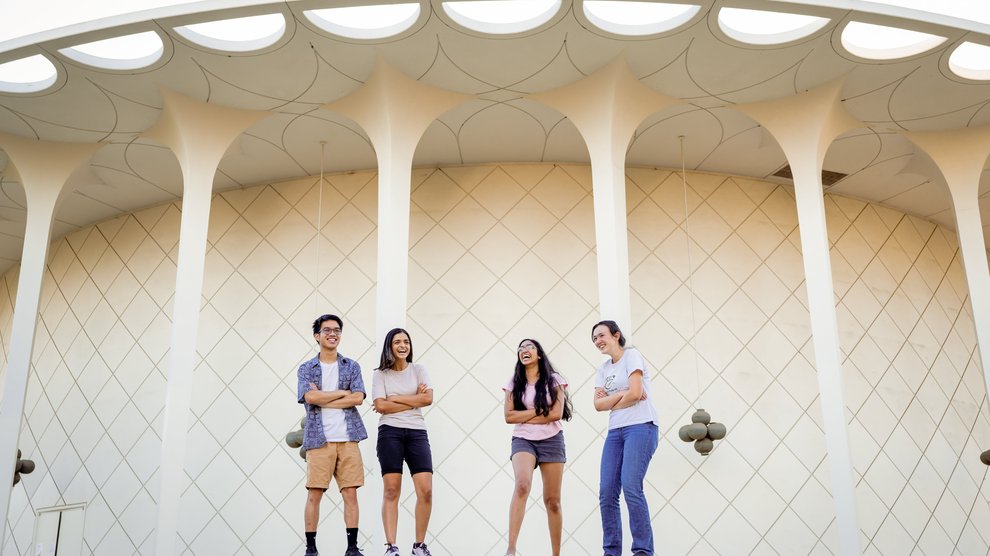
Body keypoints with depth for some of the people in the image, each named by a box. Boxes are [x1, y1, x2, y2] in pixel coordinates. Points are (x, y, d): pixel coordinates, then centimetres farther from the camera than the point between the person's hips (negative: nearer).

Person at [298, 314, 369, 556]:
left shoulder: (352, 366, 12)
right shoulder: (306, 369, 9)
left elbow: (358, 398, -3)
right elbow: (310, 397, -9)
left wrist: (323, 399, -7)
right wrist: (343, 392, -4)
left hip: (348, 438, 1)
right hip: (319, 439, -1)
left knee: (350, 493, 1)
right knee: (314, 493, -1)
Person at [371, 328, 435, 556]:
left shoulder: (418, 369, 12)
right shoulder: (380, 374, 6)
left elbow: (428, 399, -2)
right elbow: (381, 405, -7)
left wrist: (394, 399, -4)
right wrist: (414, 400, -4)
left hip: (417, 432, 2)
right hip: (390, 432, -2)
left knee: (426, 490, -7)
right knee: (391, 490, -4)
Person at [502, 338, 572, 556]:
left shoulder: (554, 379, 1)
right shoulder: (514, 382, 6)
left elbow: (557, 414, -9)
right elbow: (509, 416, -2)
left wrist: (524, 417, -6)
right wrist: (539, 410, -8)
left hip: (551, 440, 0)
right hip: (523, 440, 0)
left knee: (552, 500, 4)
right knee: (522, 486, -27)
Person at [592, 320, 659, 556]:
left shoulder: (631, 355, -1)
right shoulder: (603, 368, 17)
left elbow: (635, 393, -13)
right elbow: (598, 404, 6)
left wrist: (611, 402, 2)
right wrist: (623, 394, -7)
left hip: (640, 427, -7)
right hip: (615, 431, 7)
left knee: (631, 488, -17)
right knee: (607, 493, -2)